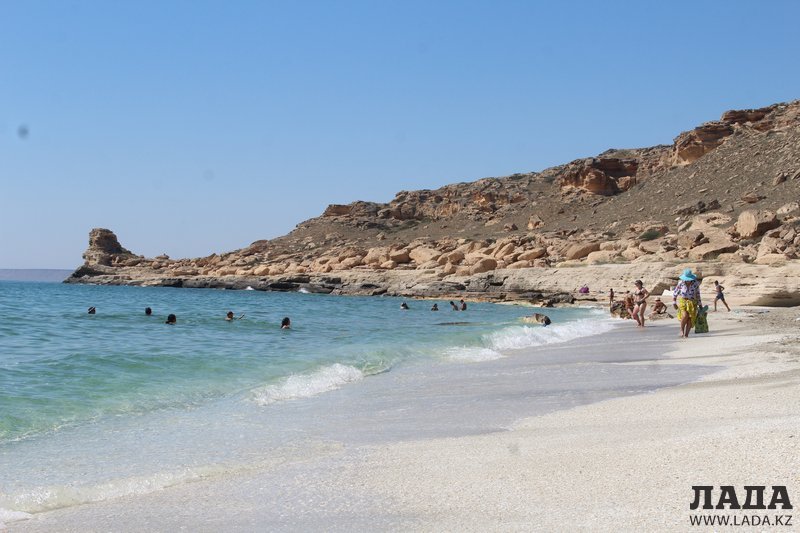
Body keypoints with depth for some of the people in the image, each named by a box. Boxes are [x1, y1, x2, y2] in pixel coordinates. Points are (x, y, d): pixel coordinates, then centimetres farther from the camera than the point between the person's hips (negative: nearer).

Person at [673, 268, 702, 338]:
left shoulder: (695, 283, -5)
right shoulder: (681, 283, -6)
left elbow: (698, 294, 7)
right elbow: (675, 293, 4)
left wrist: (700, 305, 9)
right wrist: (674, 303, -1)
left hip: (692, 303, 1)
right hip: (682, 301, -1)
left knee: (690, 319, -7)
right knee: (685, 315, -24)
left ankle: (686, 335, 5)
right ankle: (682, 330, -3)